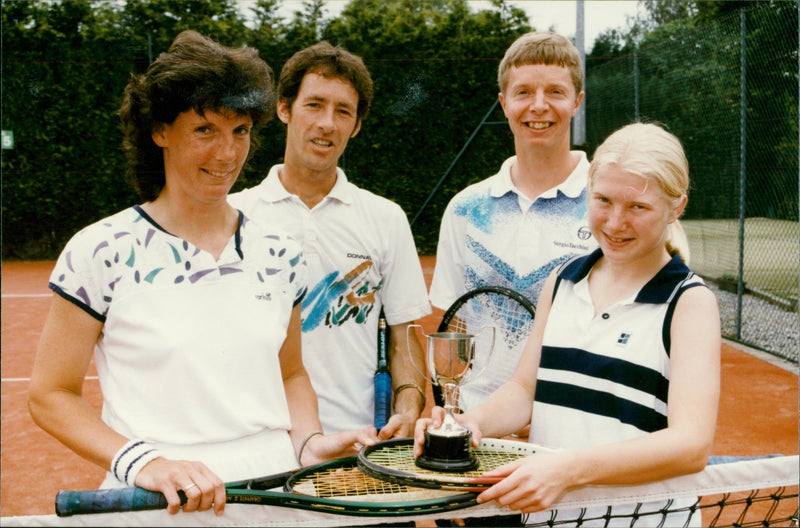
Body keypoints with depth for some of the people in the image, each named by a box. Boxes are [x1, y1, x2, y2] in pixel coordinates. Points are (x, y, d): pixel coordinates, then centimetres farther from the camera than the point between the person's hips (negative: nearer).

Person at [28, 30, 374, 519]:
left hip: (278, 495, 3)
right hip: (157, 509, -3)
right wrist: (141, 462, -16)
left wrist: (307, 441, -2)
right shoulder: (102, 252, -5)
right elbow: (51, 396, -2)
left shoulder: (278, 253, 6)